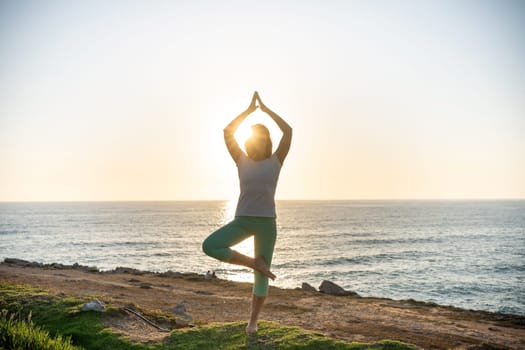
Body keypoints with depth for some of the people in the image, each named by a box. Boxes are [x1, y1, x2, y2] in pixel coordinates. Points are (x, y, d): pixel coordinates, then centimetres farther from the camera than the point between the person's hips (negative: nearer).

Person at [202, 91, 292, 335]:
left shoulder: (276, 160, 7)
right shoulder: (242, 161, 11)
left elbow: (288, 131, -5)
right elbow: (227, 132, 1)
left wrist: (265, 108, 3)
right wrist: (250, 109, 4)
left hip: (266, 222, -2)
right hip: (242, 221, 2)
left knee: (261, 275, 1)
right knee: (209, 246, -20)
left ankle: (253, 321, 21)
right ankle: (256, 263, -6)